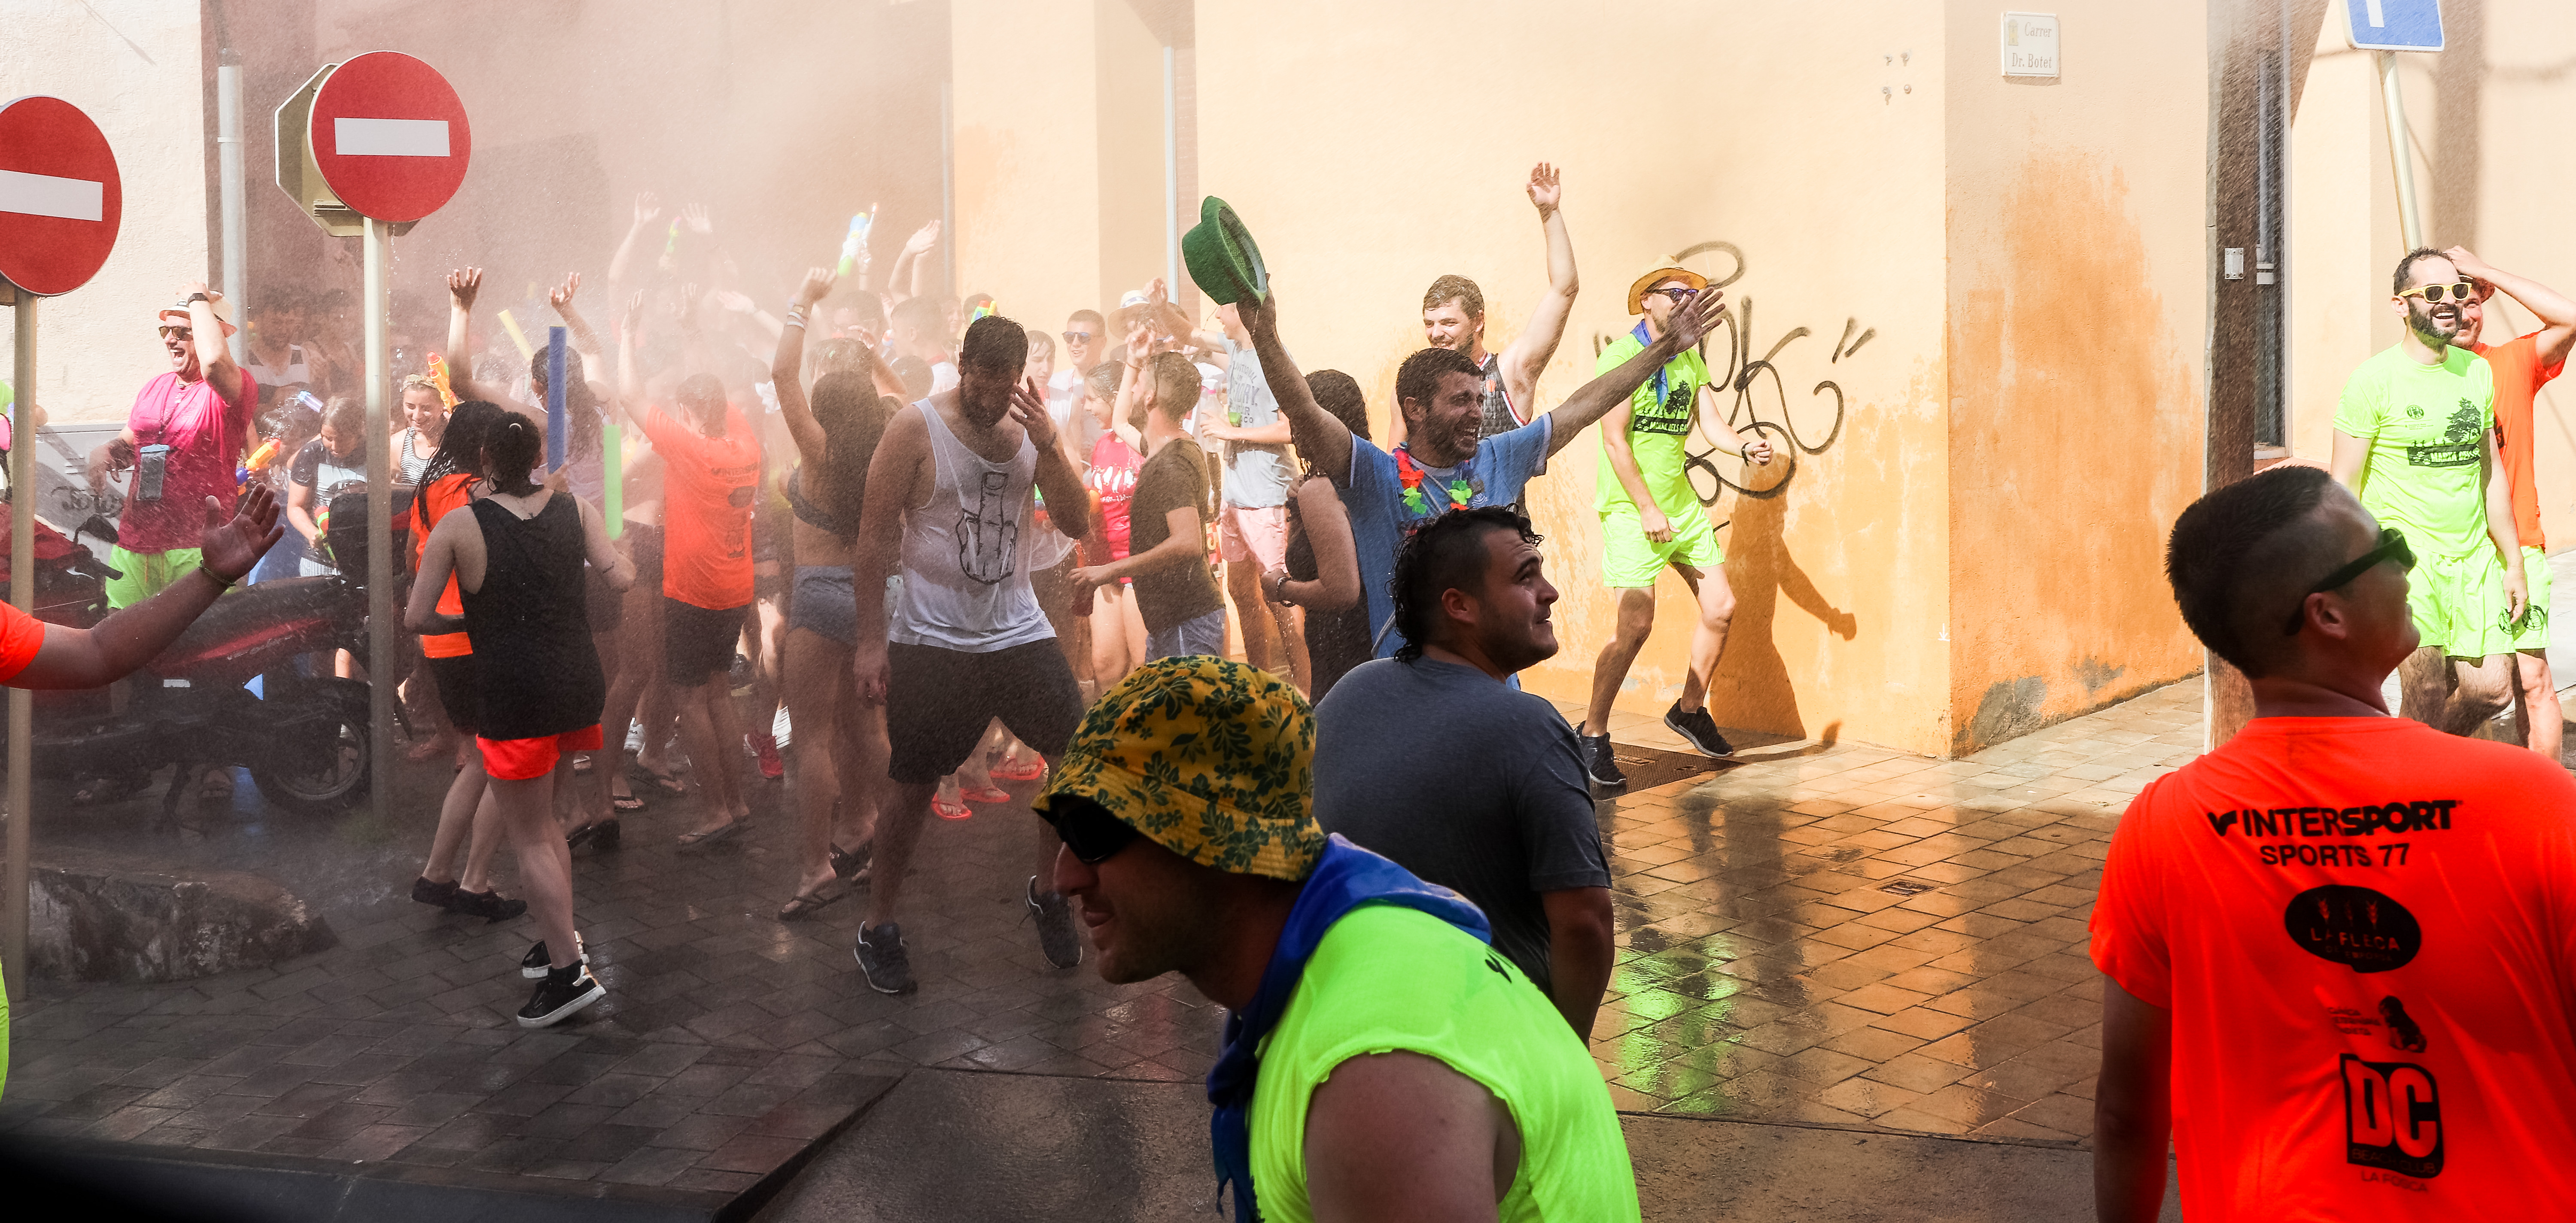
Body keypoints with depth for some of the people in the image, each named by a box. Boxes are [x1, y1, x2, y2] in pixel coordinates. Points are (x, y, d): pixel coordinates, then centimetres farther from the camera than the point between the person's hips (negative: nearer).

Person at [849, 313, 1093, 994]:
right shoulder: (916, 429, -9)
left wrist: (1047, 446, -16)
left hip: (1018, 629, 4)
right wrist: (870, 640, -9)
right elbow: (875, 537, -7)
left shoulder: (1030, 428, 3)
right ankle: (878, 929, 19)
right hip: (931, 638, -4)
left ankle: (1048, 892, 18)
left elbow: (1077, 525, -2)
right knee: (914, 785, 2)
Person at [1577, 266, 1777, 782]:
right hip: (1630, 507, -8)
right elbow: (1615, 440, -15)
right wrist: (1647, 509, -17)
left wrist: (1745, 446, -15)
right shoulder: (1622, 355, -10)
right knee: (1636, 622, -15)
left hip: (1681, 502, 8)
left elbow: (1712, 424, 7)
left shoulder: (1690, 359, 13)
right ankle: (1593, 735, -1)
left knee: (1720, 608, 6)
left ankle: (1690, 710, 27)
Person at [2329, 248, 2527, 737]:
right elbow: (2344, 487, -8)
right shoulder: (2375, 380, -9)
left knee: (2493, 688, 1)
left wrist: (2513, 564, 16)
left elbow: (2491, 475, 16)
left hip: (2473, 555, 6)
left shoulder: (2477, 371, 9)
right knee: (2427, 701, -8)